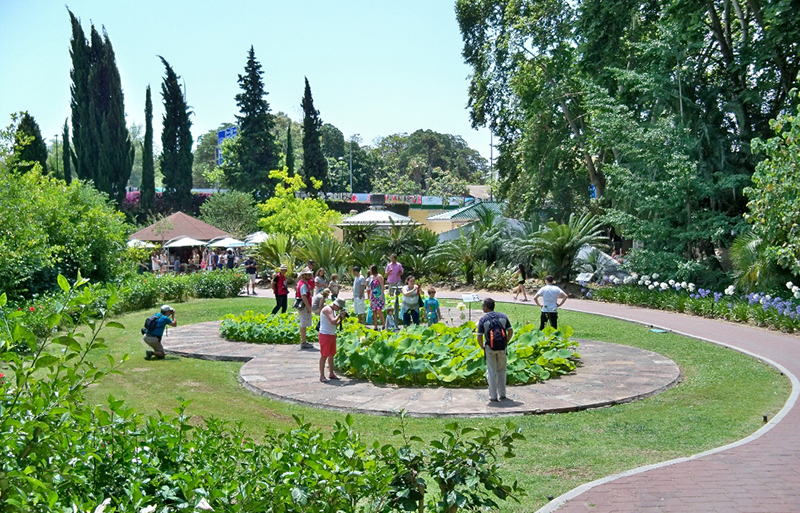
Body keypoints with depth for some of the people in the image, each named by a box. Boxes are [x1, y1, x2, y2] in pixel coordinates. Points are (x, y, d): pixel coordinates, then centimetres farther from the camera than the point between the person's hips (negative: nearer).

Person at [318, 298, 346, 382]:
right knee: (324, 356, -5)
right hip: (325, 335, -10)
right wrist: (339, 315, -15)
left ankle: (331, 374, 22)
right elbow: (333, 322, -27)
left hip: (332, 335, 10)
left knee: (331, 355, 14)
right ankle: (322, 376, 0)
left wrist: (341, 319, 3)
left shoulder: (333, 310, 14)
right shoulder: (327, 309, -15)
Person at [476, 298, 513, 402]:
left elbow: (479, 337, -11)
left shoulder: (483, 319, -7)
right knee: (501, 371, 16)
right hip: (502, 348, 3)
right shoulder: (503, 316, 2)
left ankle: (493, 396, 7)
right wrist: (506, 343, 12)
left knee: (491, 372, 6)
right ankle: (502, 394, 21)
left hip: (490, 348, -3)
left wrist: (482, 347, 5)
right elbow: (510, 332, 1)